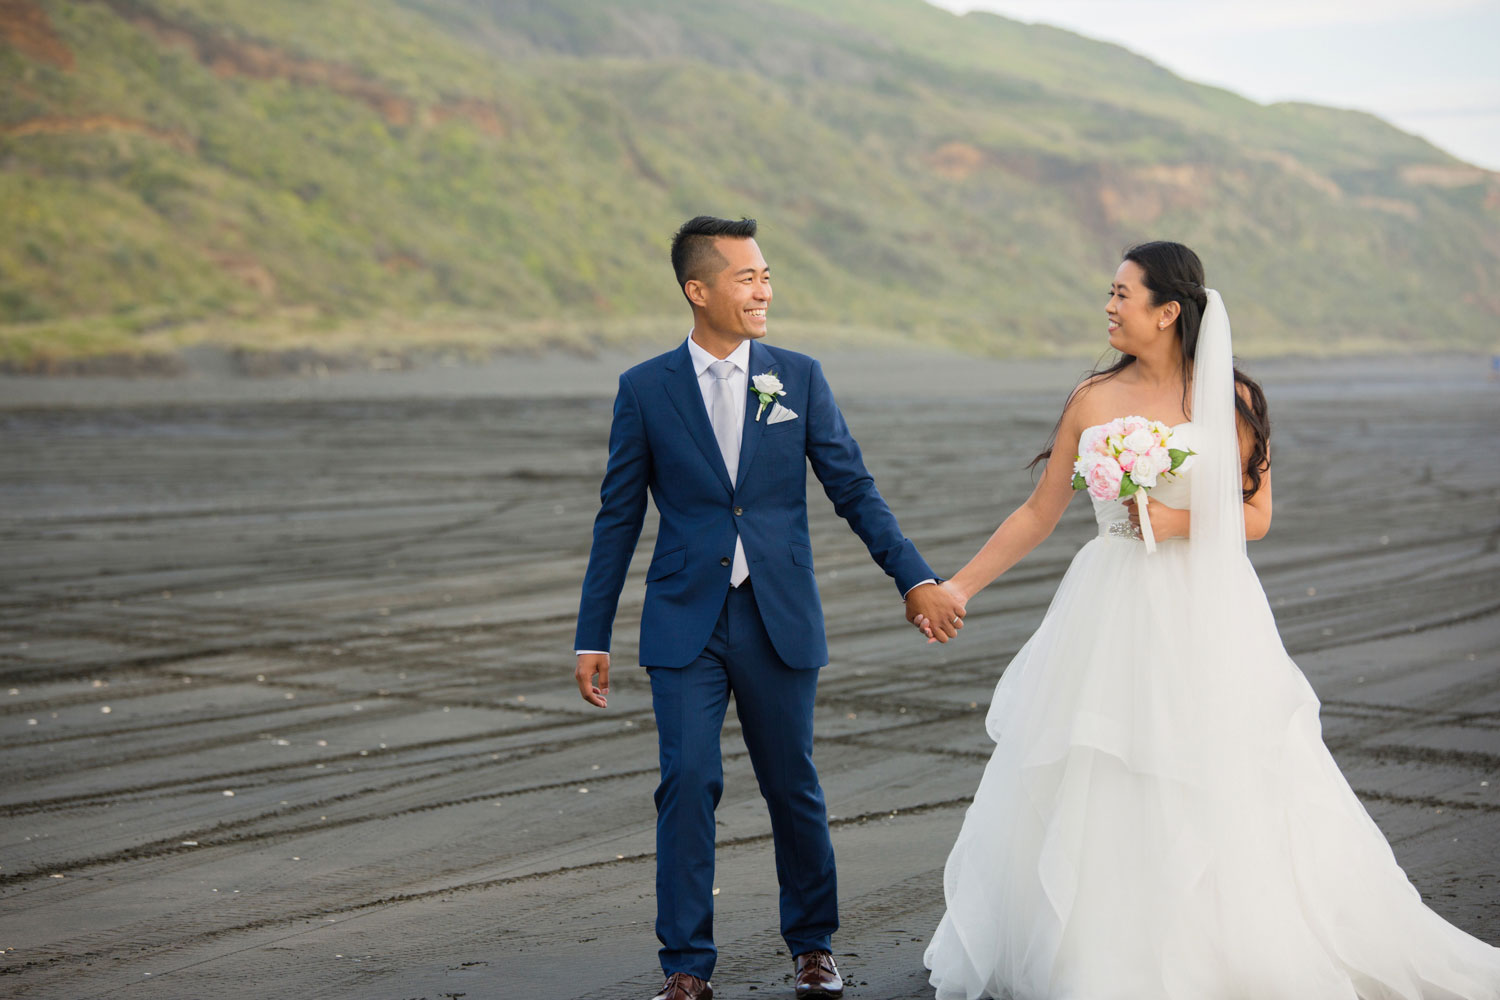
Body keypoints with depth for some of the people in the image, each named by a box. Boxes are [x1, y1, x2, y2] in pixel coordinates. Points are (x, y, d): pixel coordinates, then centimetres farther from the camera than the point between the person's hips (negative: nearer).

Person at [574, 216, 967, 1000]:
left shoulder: (799, 378, 3)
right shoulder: (646, 390, 0)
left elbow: (854, 490, 4)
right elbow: (619, 518, 4)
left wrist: (915, 579, -7)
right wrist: (592, 638, 3)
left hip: (779, 620, 1)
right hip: (685, 624, -1)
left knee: (793, 787, 9)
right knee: (687, 784, -7)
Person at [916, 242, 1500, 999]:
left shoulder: (1230, 401, -3)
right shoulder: (1095, 399, 3)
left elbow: (1257, 516, 0)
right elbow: (1038, 514, 7)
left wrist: (1183, 521, -17)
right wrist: (959, 586, 4)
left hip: (1204, 618, -3)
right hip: (1111, 615, 3)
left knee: (1219, 799, 1)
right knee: (1088, 794, 6)